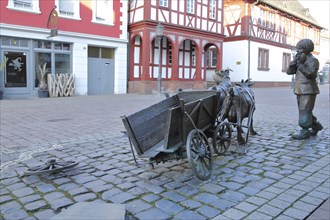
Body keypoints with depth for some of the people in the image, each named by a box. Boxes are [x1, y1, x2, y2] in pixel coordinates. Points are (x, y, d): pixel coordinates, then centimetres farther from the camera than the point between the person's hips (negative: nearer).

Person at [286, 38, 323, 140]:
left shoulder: (313, 60, -6)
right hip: (300, 90, 8)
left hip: (308, 90, -8)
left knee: (305, 110, -8)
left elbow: (311, 74, -20)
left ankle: (305, 131, -3)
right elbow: (289, 71, 6)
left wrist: (302, 63, -22)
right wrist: (294, 61, -6)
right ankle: (316, 125, 30)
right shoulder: (299, 60, 17)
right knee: (304, 111, 14)